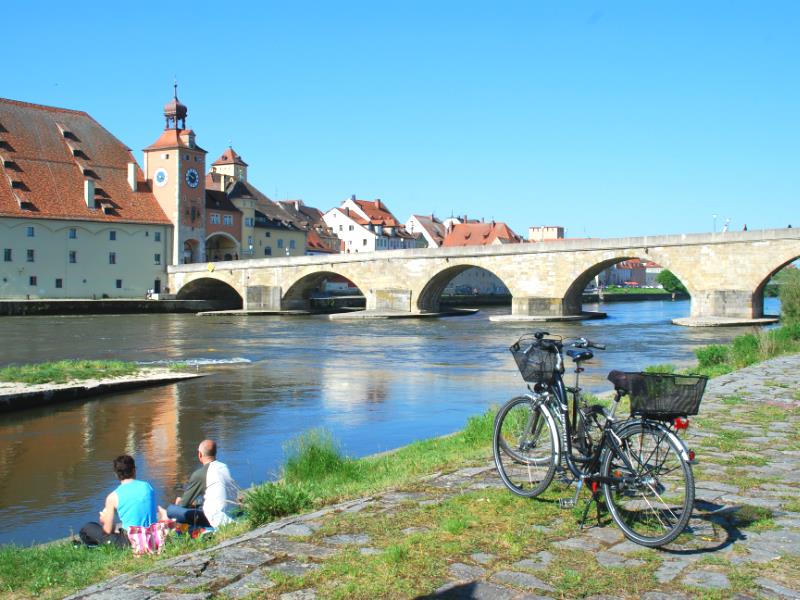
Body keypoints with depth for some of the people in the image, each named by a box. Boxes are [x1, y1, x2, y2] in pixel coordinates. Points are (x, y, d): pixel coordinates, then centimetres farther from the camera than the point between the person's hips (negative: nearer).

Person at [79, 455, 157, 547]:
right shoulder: (148, 487, 3)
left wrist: (105, 521, 20)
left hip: (130, 542, -4)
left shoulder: (113, 497, -7)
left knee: (86, 529, 10)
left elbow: (108, 530, -4)